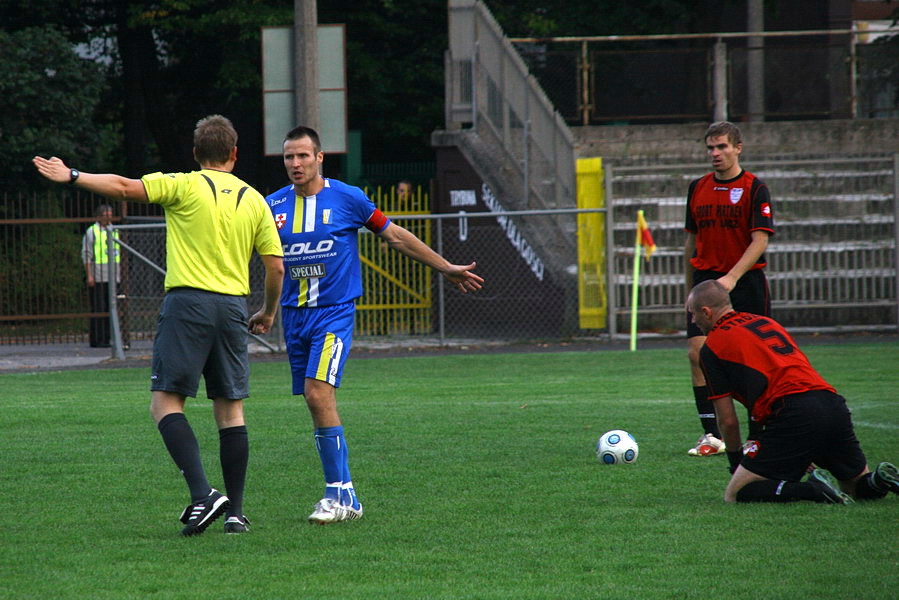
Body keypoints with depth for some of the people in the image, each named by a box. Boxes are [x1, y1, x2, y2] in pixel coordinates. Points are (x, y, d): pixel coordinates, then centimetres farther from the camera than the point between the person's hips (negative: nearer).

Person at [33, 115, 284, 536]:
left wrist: (72, 177, 2)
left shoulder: (185, 186, 0)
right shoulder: (254, 201, 12)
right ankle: (235, 512, 7)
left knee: (165, 402, -2)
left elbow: (125, 188, -8)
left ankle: (203, 493, -18)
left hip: (188, 300, -4)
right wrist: (269, 312, 26)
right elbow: (276, 267, 10)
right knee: (230, 409, 8)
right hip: (232, 307, 4)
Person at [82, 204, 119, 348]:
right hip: (97, 277, -6)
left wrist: (119, 274, 20)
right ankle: (96, 340, -5)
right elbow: (86, 255, -6)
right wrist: (89, 275, -13)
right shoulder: (92, 232, -3)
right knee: (98, 309, -7)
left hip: (112, 277, 7)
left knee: (110, 309, 5)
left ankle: (106, 338, 9)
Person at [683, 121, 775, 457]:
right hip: (705, 280, 4)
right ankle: (711, 435, -7)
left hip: (746, 281, -4)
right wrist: (690, 289, 17)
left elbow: (760, 240, -12)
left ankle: (757, 434, 10)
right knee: (697, 351, -10)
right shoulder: (697, 189, 11)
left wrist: (732, 277, -23)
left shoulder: (754, 189, -5)